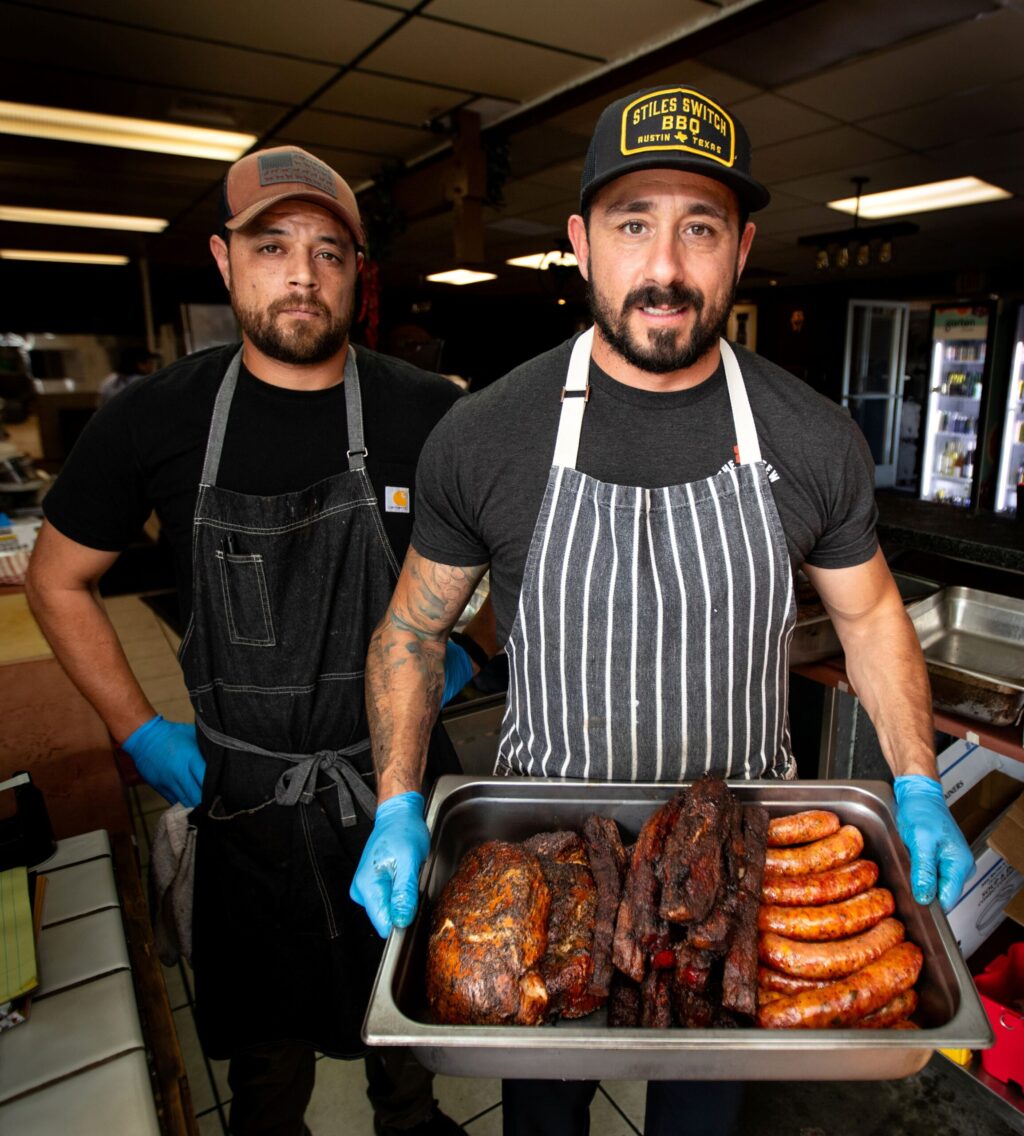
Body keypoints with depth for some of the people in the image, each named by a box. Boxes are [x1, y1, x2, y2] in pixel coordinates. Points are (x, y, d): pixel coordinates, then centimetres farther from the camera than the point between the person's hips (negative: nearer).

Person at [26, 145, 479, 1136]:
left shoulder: (428, 414, -10)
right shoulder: (156, 418, -8)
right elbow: (57, 578, 4)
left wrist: (467, 647, -3)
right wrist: (139, 733, -1)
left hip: (401, 776, 1)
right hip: (245, 793, 0)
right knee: (266, 1037, 22)